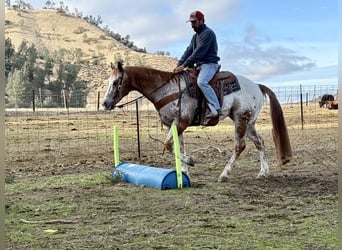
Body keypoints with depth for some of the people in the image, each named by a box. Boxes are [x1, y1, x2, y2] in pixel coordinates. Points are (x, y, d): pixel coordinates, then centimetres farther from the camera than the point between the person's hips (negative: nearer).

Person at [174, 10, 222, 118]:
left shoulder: (208, 33, -11)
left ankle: (216, 109, -36)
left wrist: (184, 65, -22)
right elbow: (189, 50, 14)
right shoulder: (195, 35, 19)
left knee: (201, 82, -34)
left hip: (209, 64, -10)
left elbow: (198, 52, -19)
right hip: (199, 65, 10)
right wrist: (179, 64, -1)